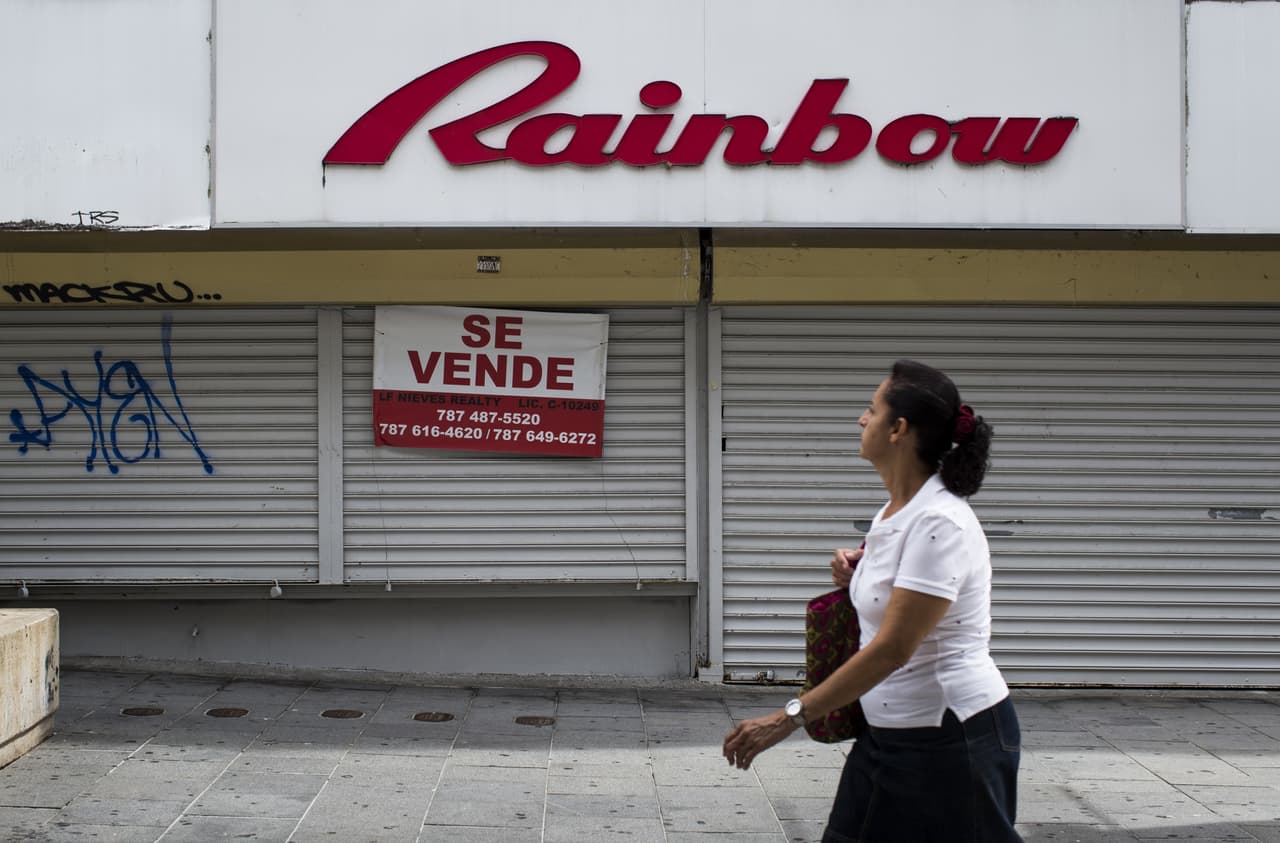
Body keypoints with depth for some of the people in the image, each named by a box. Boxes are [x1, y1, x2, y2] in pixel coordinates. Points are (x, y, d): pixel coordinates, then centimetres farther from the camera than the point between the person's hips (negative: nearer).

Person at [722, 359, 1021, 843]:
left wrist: (788, 718, -26)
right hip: (891, 732, 9)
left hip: (953, 739, -9)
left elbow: (893, 648, -25)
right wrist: (856, 572, 5)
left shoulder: (938, 522, -21)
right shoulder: (897, 509, 6)